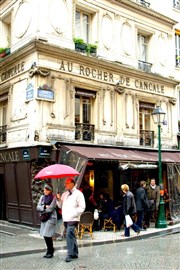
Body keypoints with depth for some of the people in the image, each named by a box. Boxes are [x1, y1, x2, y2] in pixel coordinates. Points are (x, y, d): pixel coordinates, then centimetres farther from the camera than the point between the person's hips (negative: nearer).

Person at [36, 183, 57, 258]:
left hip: (51, 218, -6)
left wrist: (42, 209, -4)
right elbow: (38, 207, 2)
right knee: (45, 235, 7)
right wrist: (45, 207, -13)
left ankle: (50, 252, 8)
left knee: (47, 235, -9)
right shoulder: (42, 197, 9)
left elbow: (50, 208, -16)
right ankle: (50, 251, 24)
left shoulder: (53, 198, -9)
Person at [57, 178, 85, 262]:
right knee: (71, 236, 13)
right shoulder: (64, 194, 17)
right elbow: (60, 205, 21)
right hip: (65, 219, 7)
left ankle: (70, 254, -13)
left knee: (69, 235, -17)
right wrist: (58, 199, 2)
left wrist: (73, 214, -17)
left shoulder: (78, 194, -5)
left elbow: (82, 207, -9)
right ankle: (75, 253, 23)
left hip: (73, 219, -7)